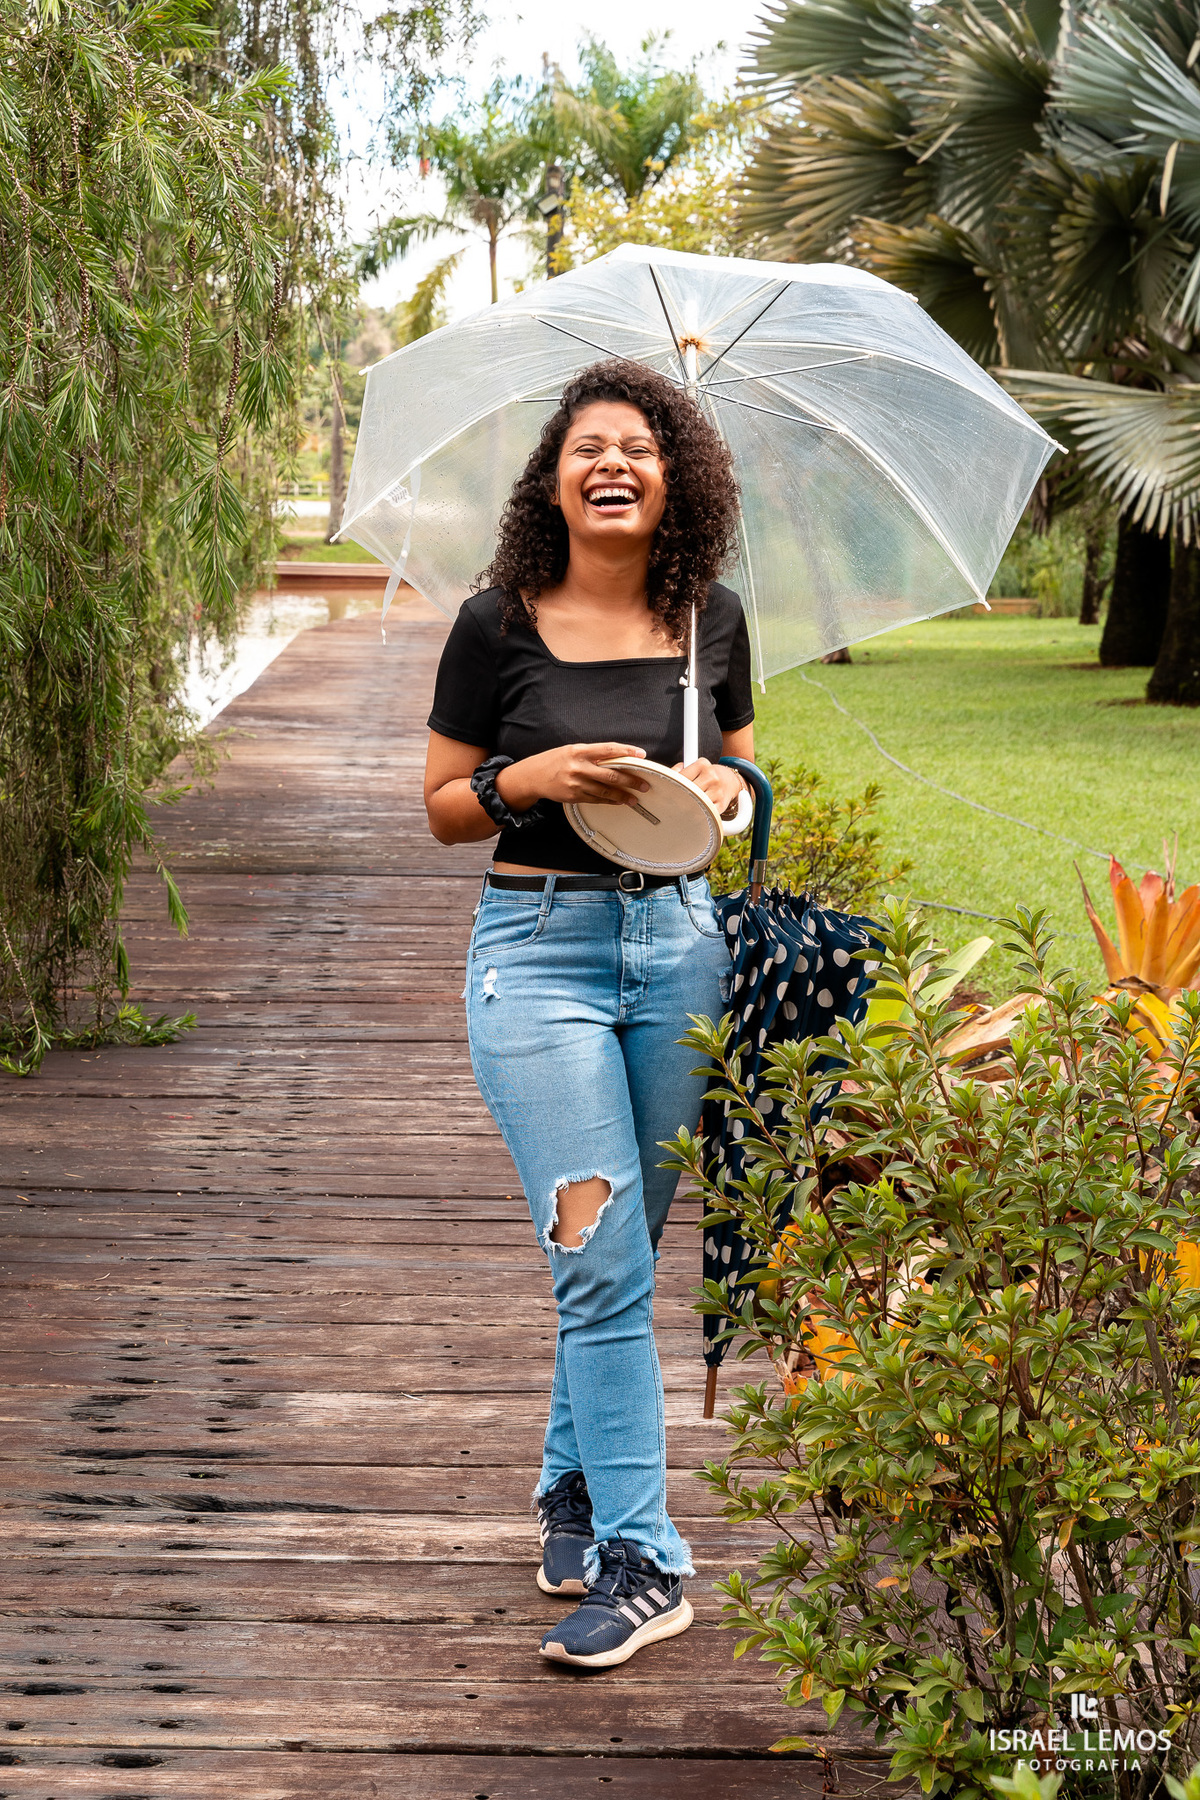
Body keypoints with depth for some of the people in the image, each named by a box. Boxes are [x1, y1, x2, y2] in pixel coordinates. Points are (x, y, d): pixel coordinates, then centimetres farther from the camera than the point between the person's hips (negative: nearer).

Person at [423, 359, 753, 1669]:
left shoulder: (710, 619, 6)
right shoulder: (498, 625, -4)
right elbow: (443, 808, 2)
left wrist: (723, 790, -5)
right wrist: (531, 777, -17)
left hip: (679, 941, 3)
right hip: (541, 949, -3)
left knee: (622, 1257, 12)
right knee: (601, 1261, -9)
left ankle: (574, 1481, 33)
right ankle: (641, 1559, -3)